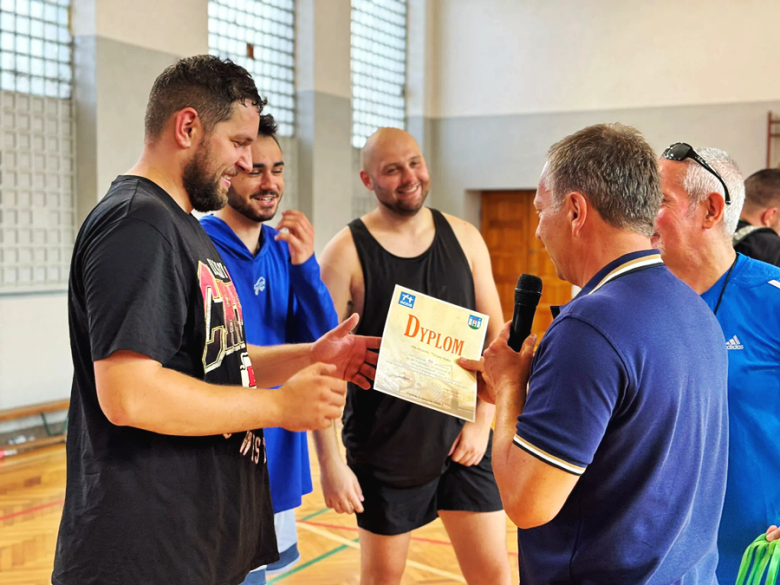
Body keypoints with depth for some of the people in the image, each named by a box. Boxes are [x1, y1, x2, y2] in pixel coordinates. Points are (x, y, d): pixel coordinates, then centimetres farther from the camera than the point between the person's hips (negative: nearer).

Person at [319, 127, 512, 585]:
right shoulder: (347, 252, -11)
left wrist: (483, 420, -3)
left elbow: (495, 337, 5)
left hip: (461, 439, 3)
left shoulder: (464, 237, 0)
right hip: (383, 448, -2)